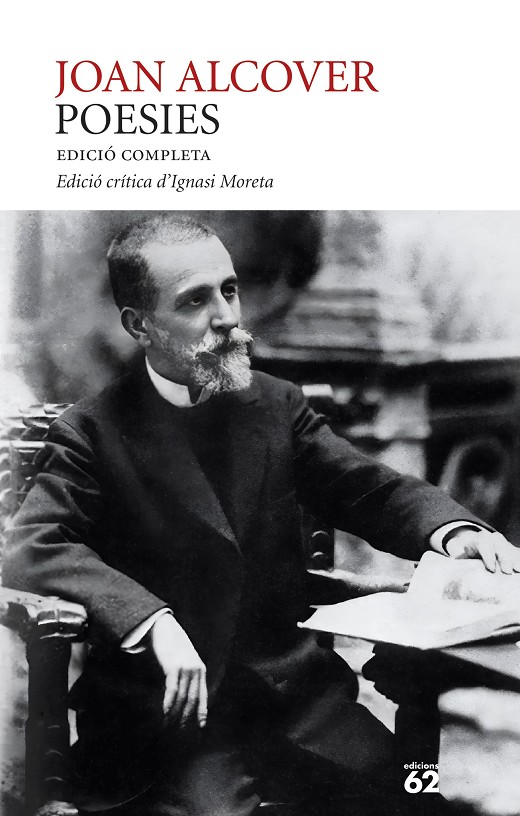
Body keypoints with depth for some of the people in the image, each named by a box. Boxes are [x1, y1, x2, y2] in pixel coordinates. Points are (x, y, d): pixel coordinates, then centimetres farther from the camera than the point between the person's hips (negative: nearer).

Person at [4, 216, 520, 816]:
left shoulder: (276, 403, 10)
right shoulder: (91, 433, -3)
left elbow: (370, 490, 9)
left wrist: (453, 530, -12)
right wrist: (154, 621, -28)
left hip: (292, 684, 4)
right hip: (168, 709, -3)